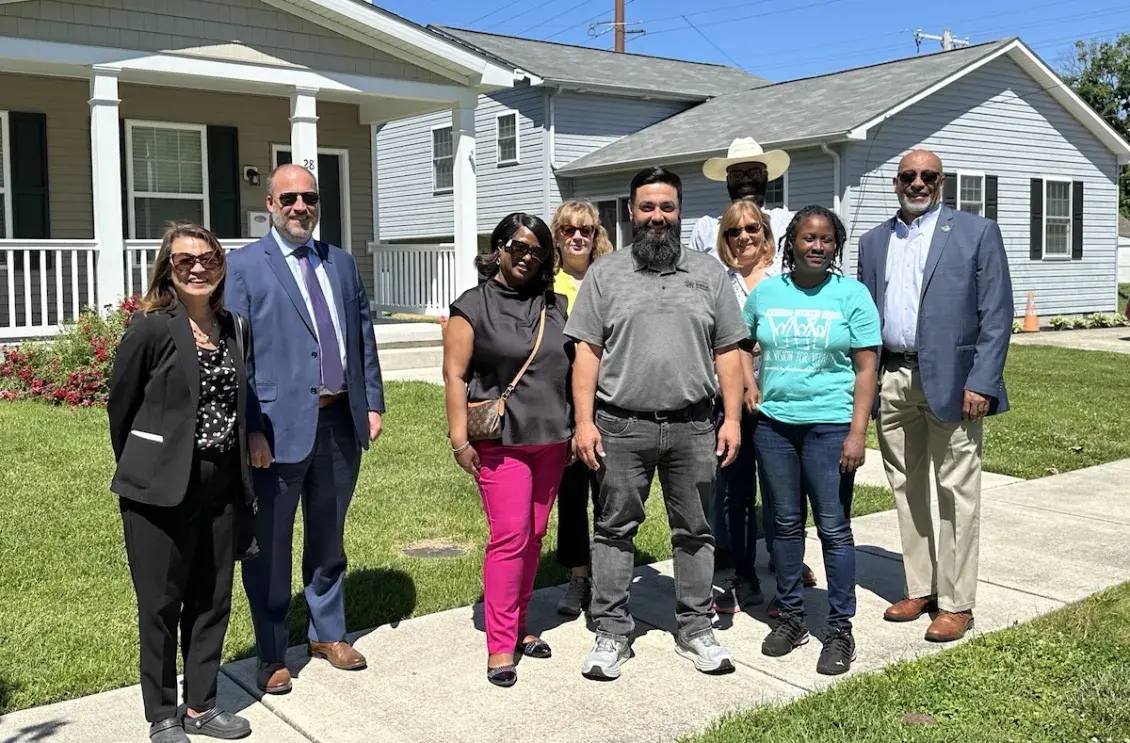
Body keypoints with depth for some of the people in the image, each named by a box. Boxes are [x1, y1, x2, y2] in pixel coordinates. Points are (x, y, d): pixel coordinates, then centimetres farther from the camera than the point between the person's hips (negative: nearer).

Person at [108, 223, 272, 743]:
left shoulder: (231, 326, 6)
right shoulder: (150, 327, -11)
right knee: (161, 604, 7)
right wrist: (140, 470, 5)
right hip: (163, 488, -5)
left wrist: (253, 433, 5)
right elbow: (120, 405, -3)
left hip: (222, 484, 6)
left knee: (212, 600, 13)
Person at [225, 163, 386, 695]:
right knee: (270, 545, 6)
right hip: (283, 425, -5)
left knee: (329, 538, 18)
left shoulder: (341, 263, 13)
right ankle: (271, 656, 21)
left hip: (341, 421, 5)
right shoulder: (243, 267, -4)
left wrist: (373, 403, 8)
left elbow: (364, 337, 14)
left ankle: (327, 633, 35)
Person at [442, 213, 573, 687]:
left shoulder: (555, 305, 12)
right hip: (500, 441, -5)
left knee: (534, 536, 11)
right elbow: (454, 374, -5)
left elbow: (573, 365, 16)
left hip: (551, 438, 5)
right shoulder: (473, 306, -2)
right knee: (509, 538, -8)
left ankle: (520, 625, 25)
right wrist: (459, 439, -11)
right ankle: (500, 645, 1)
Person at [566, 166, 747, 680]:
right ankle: (611, 634, 18)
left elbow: (727, 352, 7)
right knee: (615, 530, 6)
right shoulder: (605, 274, 5)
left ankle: (695, 630, 23)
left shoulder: (708, 273, 9)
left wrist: (732, 418, 0)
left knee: (694, 531, 10)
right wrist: (583, 422, -7)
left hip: (693, 426, 1)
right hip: (621, 427, -1)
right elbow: (587, 353, 1)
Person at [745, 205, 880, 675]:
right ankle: (791, 618, 25)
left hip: (829, 425, -3)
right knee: (785, 525, 12)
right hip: (774, 424, 3)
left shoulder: (851, 295, -2)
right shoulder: (765, 292, 6)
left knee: (834, 529, 1)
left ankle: (840, 630, 12)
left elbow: (866, 369, -4)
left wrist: (857, 432, -11)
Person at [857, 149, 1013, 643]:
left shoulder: (976, 233, 0)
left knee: (956, 493, 0)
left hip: (950, 379, -4)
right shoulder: (874, 242, 13)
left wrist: (981, 382, -13)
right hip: (891, 379, 5)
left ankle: (956, 604, 9)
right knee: (906, 490, 12)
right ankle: (919, 589, 24)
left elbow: (996, 314, -5)